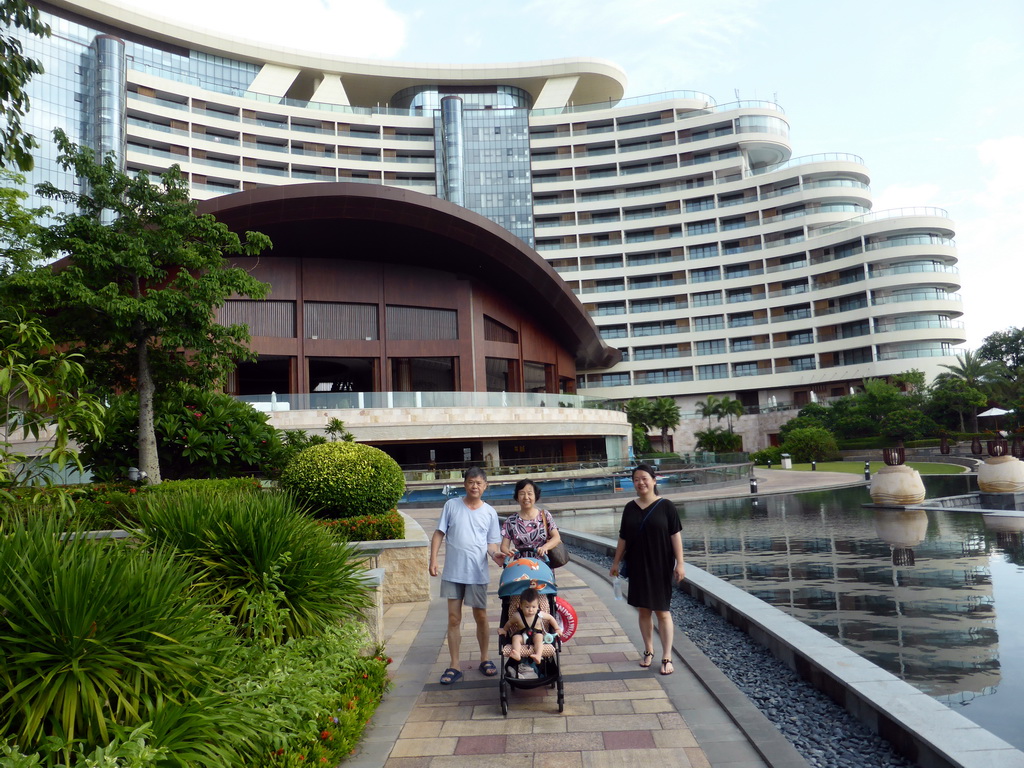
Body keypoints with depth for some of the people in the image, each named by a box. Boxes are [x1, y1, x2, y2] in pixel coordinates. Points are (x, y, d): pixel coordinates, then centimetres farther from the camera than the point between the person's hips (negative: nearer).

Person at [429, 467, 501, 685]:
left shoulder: (490, 512, 2)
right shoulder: (451, 505, 0)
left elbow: (491, 543, 3)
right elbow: (439, 534, 2)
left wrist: (496, 554, -18)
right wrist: (433, 559, -7)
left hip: (478, 573, 0)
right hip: (453, 572, 0)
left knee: (481, 617, 9)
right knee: (454, 618, 5)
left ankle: (484, 659, 28)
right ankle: (454, 666, 15)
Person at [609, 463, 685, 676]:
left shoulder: (666, 506, -7)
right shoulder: (630, 508, 4)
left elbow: (675, 535, -7)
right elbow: (623, 538, 9)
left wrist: (680, 563, -11)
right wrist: (616, 562, 11)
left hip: (661, 565, -3)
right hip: (637, 566, 3)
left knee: (662, 611, 2)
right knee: (643, 610, 10)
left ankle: (667, 657, 8)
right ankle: (648, 651, 24)